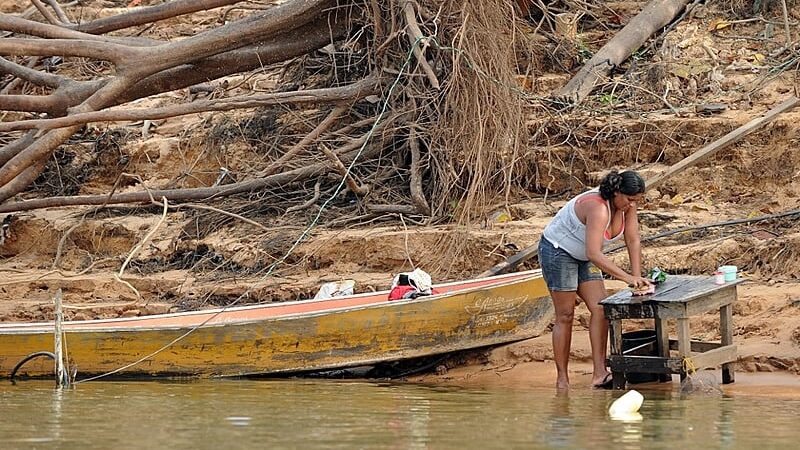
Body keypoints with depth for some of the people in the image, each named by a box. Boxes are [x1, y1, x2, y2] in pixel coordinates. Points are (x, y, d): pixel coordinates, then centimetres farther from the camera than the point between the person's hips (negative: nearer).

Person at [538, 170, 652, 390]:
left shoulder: (627, 205, -10)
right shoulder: (598, 208, -36)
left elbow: (633, 241, -6)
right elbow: (594, 254, -42)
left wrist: (637, 276, -15)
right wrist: (627, 277, -44)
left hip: (581, 256, 8)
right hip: (557, 251, -8)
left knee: (601, 308, -5)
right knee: (565, 316, -6)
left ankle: (599, 374, -9)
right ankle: (562, 380, 0)